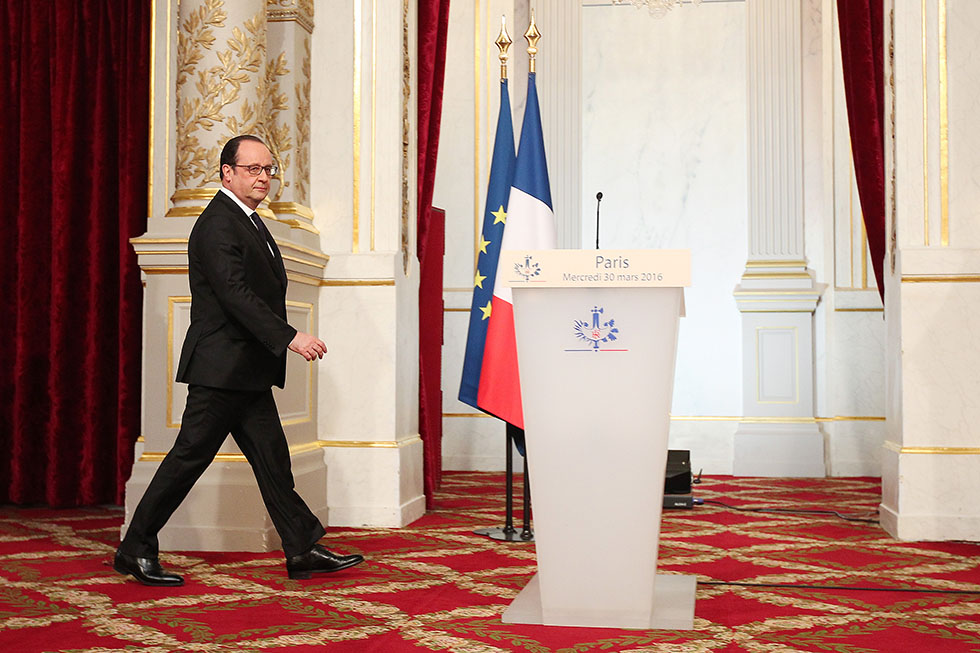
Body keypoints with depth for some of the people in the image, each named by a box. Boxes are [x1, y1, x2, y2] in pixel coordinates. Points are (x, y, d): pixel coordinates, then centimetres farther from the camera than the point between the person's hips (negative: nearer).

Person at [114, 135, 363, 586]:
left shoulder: (248, 221, 19)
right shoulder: (218, 224, -13)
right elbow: (236, 295, -24)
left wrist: (284, 339, 19)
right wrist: (290, 338, -29)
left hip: (248, 372, 10)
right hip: (221, 367, -9)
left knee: (272, 459, 7)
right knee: (189, 457, -2)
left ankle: (304, 550, 10)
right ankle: (136, 550, 10)